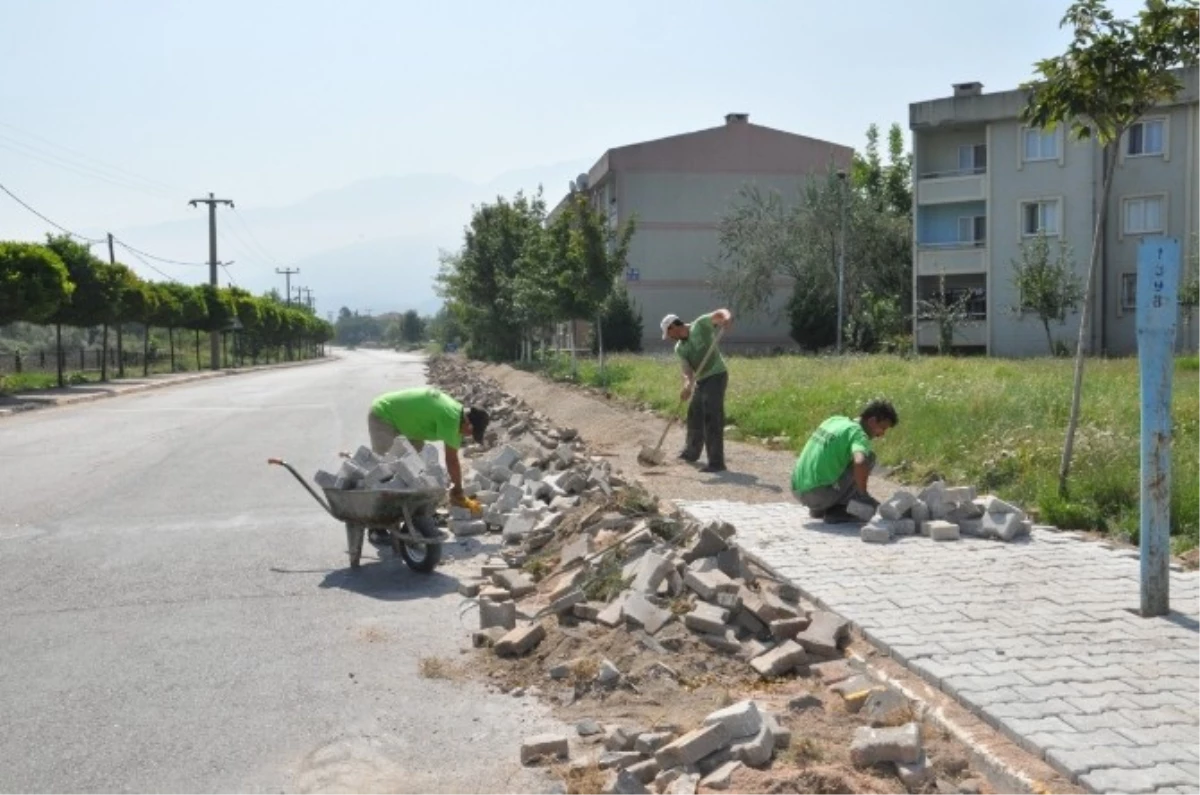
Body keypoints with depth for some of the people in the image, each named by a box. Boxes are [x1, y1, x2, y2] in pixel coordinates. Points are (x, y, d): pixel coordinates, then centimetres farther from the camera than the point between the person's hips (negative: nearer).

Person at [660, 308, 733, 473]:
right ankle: (692, 452, 39)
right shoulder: (679, 348, 6)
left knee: (712, 419, -14)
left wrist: (727, 317, -41)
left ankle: (716, 462, -13)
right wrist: (687, 385, -27)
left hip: (716, 376, -8)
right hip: (701, 380, 8)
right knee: (694, 416, 19)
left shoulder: (700, 324, -9)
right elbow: (687, 371, -5)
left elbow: (721, 313, -17)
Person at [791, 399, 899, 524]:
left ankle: (819, 509, 18)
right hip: (819, 494, -8)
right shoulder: (858, 434, -10)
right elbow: (859, 463, -32)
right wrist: (863, 494, -15)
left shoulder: (835, 420, 14)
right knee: (868, 457, -3)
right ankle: (836, 511, -3)